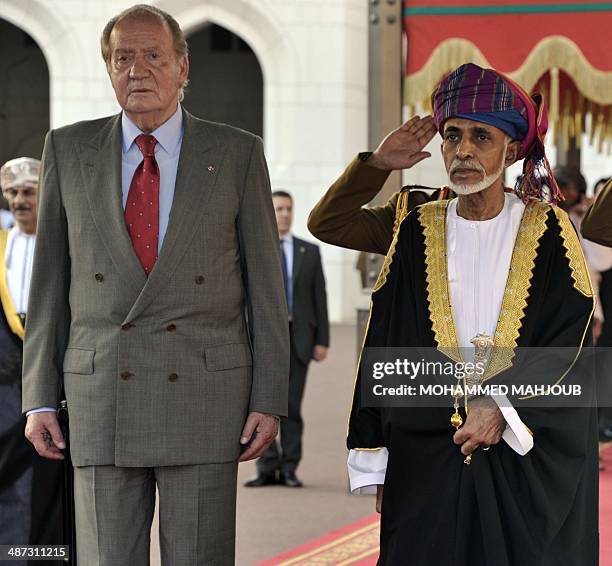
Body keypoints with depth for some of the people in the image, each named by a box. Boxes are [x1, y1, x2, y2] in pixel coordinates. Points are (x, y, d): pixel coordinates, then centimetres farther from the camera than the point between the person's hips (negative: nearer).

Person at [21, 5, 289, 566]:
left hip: (206, 399, -1)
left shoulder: (236, 153, 3)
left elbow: (265, 285, 3)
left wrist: (269, 401, -3)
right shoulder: (69, 150, 7)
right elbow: (49, 281, 9)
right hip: (102, 402, 1)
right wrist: (40, 398, 4)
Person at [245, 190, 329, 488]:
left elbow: (319, 298, 8)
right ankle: (267, 468, 0)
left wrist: (322, 340, 1)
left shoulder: (310, 252, 10)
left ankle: (289, 469, 6)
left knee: (292, 406, 2)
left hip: (298, 338, 1)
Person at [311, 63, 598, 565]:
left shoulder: (547, 231, 0)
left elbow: (568, 342, -6)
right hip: (428, 460, 2)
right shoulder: (418, 232, 6)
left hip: (532, 460, -1)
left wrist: (504, 408, -19)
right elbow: (383, 349, 6)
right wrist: (378, 466, 3)